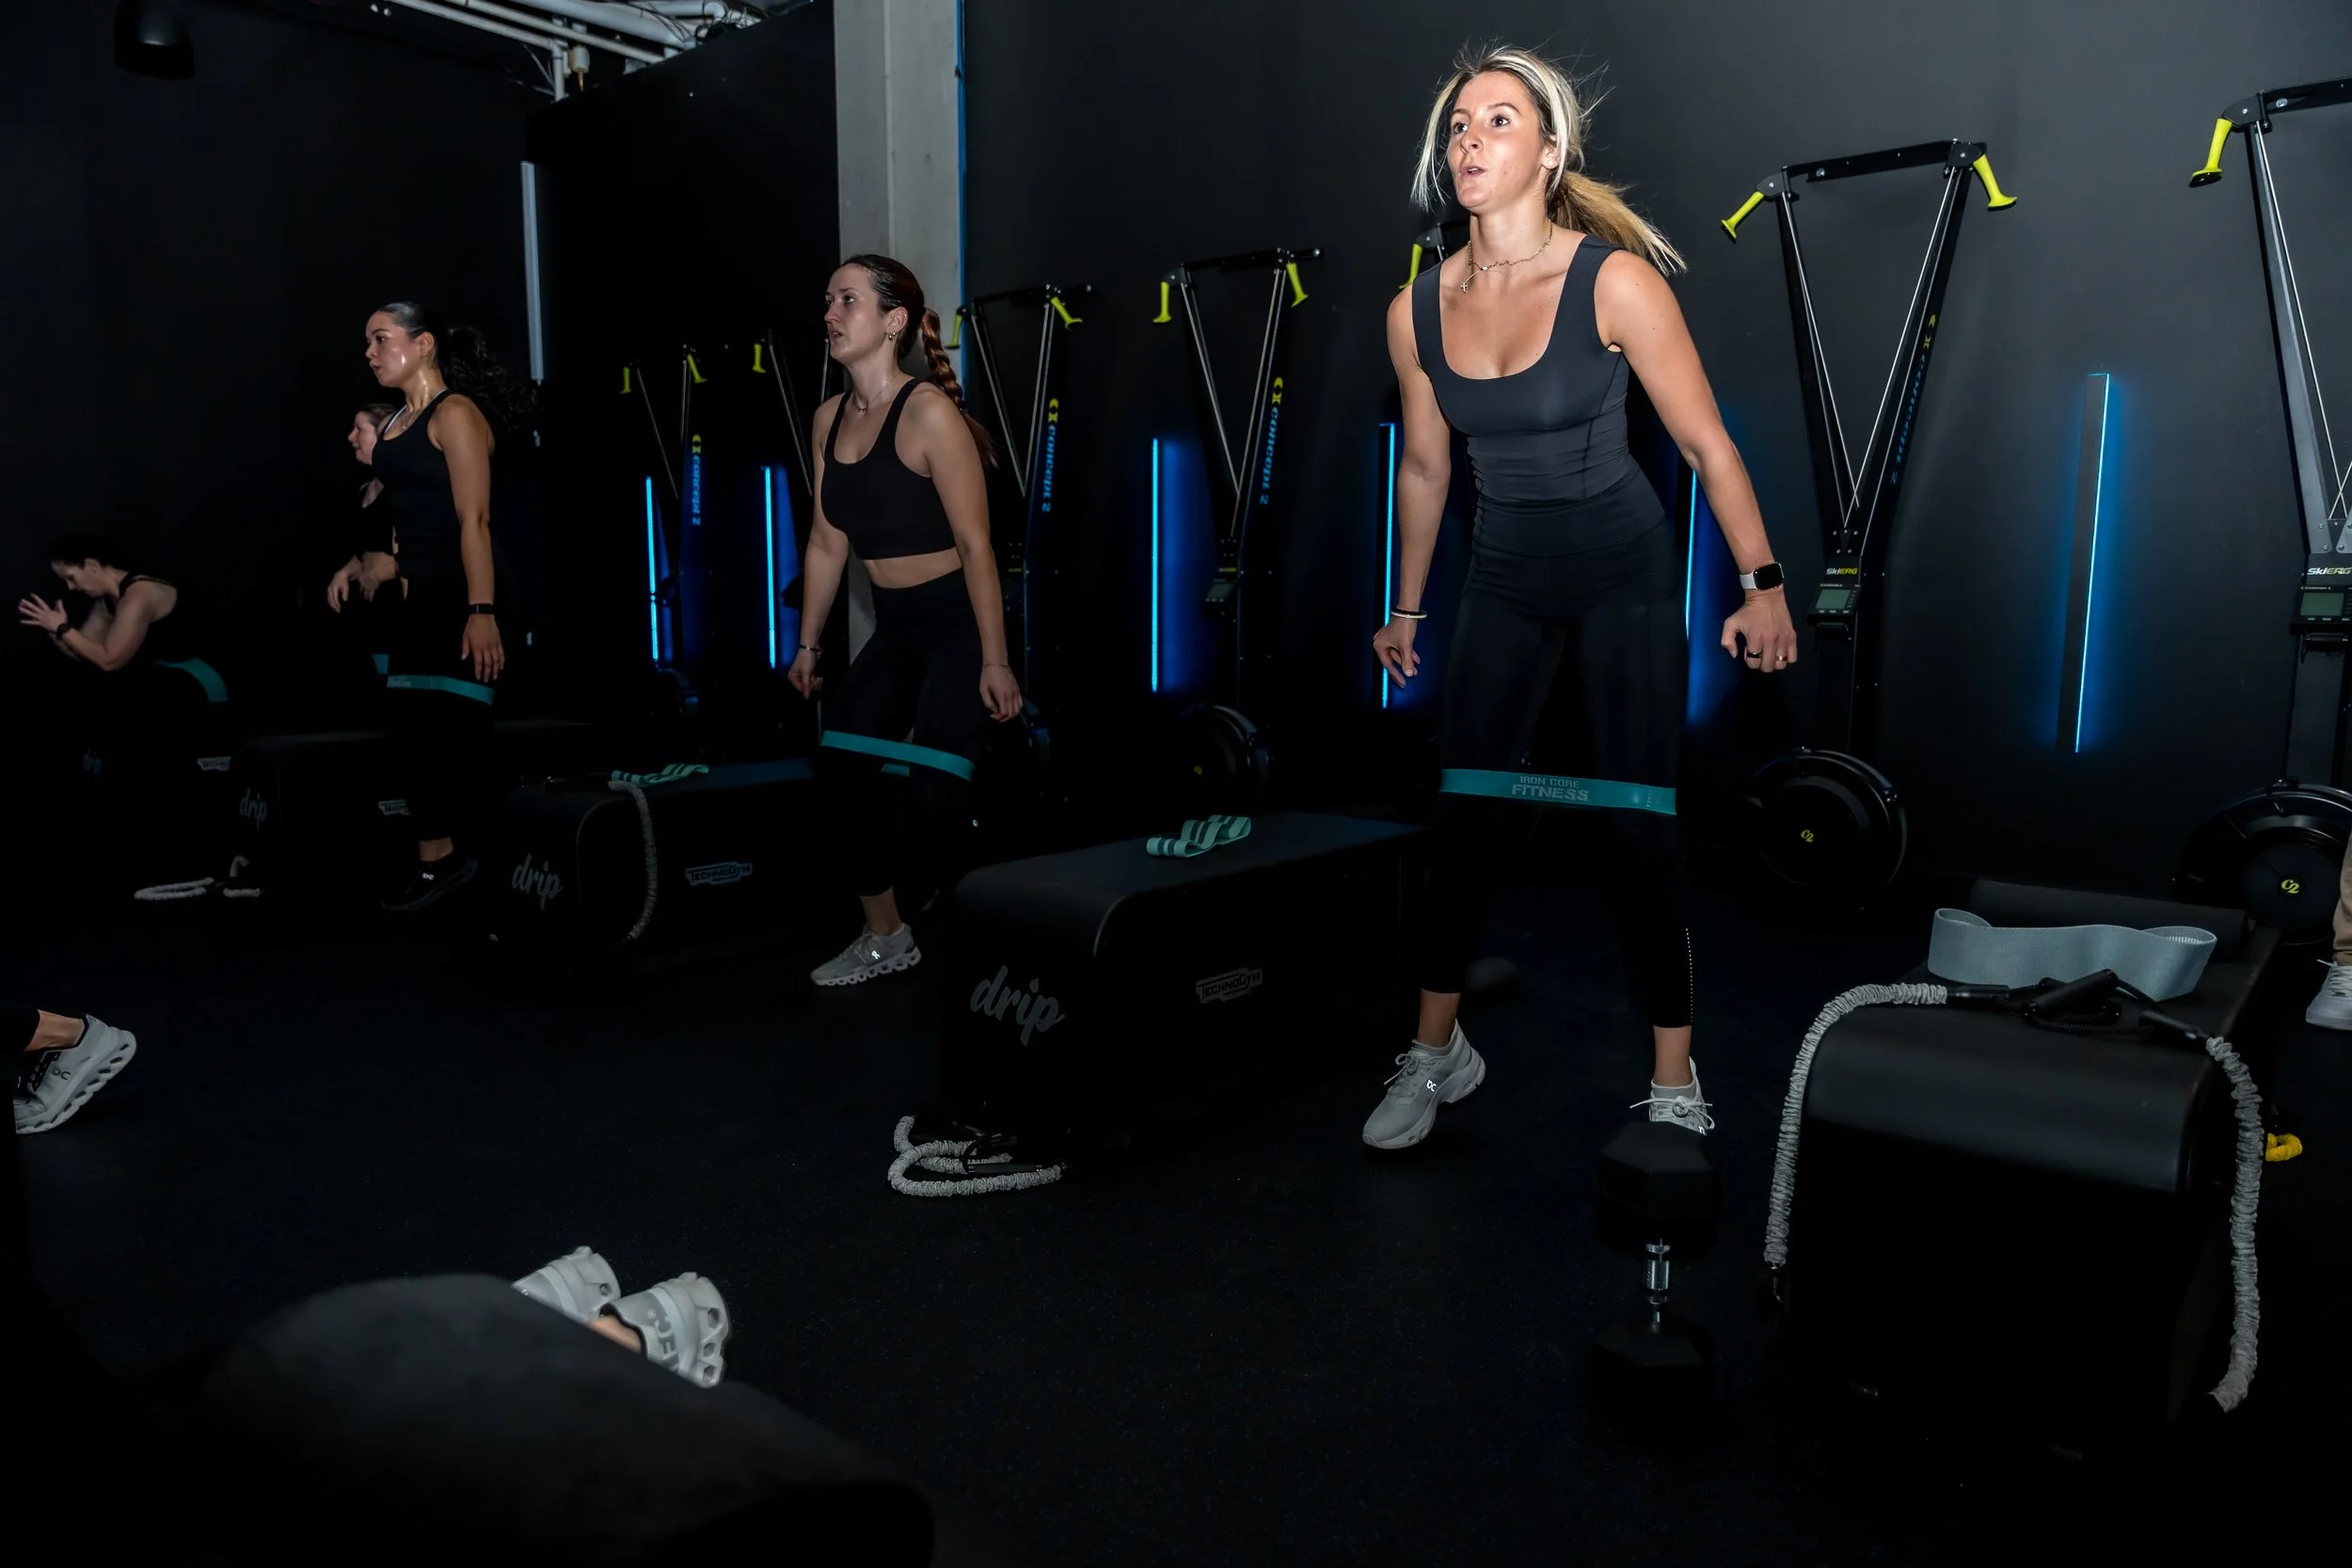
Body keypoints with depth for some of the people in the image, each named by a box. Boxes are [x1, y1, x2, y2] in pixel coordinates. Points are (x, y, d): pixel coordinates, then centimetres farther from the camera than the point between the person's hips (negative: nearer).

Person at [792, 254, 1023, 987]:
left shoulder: (928, 411, -16)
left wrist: (995, 661, -19)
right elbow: (827, 543, 13)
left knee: (938, 791, -10)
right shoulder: (828, 419, 6)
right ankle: (886, 938, 23)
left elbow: (975, 544, -18)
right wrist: (808, 643, 16)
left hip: (957, 623, -8)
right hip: (895, 627, 8)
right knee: (838, 774, 8)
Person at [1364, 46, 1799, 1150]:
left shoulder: (1615, 280, -16)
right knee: (1464, 817, 4)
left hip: (1625, 573, -4)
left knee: (1638, 820, -3)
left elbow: (1706, 445, -11)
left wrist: (1761, 585, -10)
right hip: (1505, 580, 4)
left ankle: (1673, 1087, 10)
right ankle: (1435, 1054, 20)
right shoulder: (1418, 311, -4)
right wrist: (1406, 610, 16)